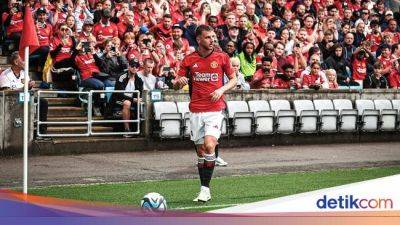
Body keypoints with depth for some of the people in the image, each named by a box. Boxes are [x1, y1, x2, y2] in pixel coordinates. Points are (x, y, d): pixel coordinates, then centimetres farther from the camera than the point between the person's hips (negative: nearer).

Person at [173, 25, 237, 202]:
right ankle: (203, 190, 16)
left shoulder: (222, 57, 2)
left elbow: (234, 80, 10)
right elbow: (176, 85, 7)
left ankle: (206, 188, -11)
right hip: (196, 111, 2)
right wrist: (179, 82, -17)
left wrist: (221, 89, -9)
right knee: (200, 151, 7)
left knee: (209, 146, -19)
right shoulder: (189, 60, 5)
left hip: (215, 109, -2)